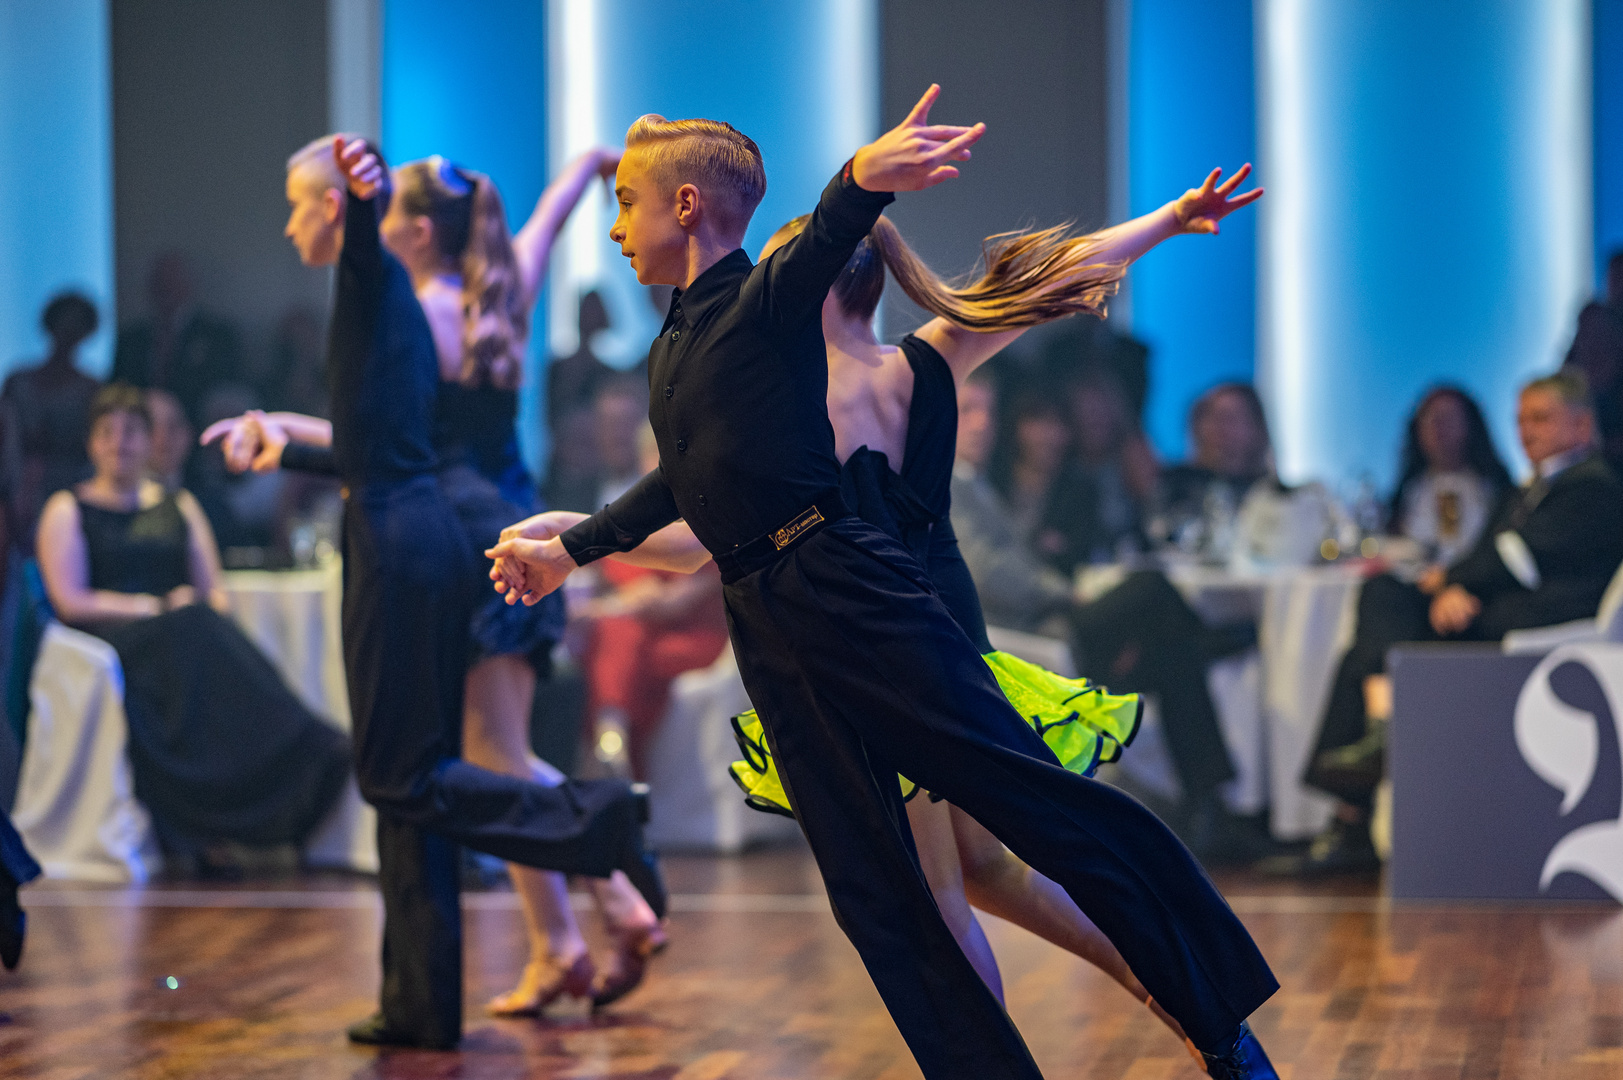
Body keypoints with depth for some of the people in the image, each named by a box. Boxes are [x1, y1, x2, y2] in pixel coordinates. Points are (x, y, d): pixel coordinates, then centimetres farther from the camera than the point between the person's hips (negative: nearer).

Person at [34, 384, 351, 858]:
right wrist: (158, 607, -9)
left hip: (182, 635, 3)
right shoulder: (67, 511, 13)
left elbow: (215, 594, 17)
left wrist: (200, 608, -8)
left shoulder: (180, 507, 24)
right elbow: (70, 602, -1)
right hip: (110, 634, -3)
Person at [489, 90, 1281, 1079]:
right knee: (873, 895, 3)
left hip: (850, 590, -8)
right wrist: (571, 551, 50)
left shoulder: (767, 298, -2)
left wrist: (865, 177, -50)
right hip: (768, 632, 8)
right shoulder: (668, 355, 20)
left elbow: (824, 243, -26)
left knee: (1036, 793, -10)